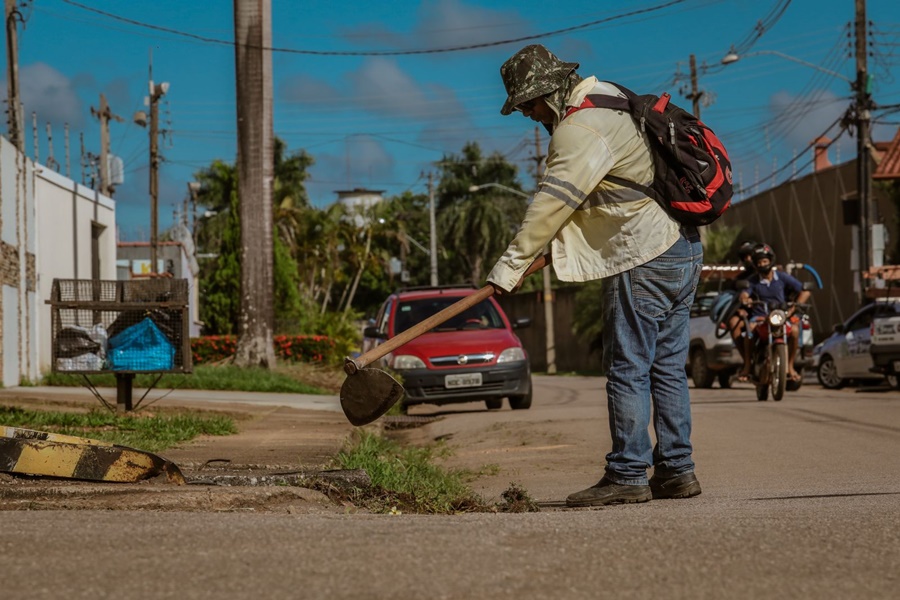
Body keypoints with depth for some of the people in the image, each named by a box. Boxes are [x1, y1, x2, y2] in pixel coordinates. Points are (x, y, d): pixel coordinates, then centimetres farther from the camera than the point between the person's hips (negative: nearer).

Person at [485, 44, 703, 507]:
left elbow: (552, 204, -18)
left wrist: (512, 263, -15)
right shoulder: (608, 101, 17)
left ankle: (627, 476, -4)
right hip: (682, 247, 10)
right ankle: (676, 471, 13)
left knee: (627, 369, -6)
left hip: (644, 260, -10)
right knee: (666, 367, 11)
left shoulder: (581, 130, -15)